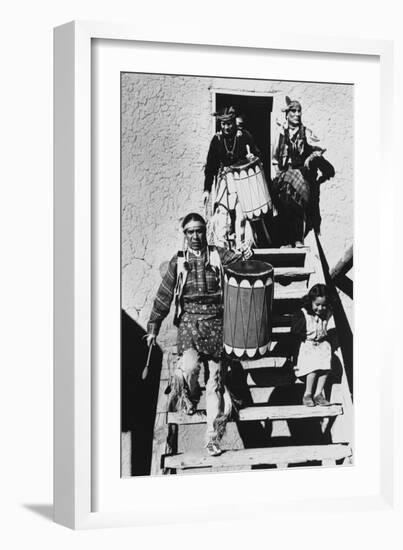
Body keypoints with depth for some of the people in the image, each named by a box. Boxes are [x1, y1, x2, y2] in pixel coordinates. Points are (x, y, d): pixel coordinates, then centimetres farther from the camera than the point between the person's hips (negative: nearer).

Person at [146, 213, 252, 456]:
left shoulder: (218, 255, 7)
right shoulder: (178, 262, 9)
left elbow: (234, 258, -11)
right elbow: (164, 296, 11)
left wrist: (244, 255, -36)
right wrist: (153, 327, 10)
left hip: (216, 320, 0)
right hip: (189, 320, 0)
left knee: (217, 377, -1)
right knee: (189, 366, -23)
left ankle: (214, 436, 5)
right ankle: (189, 397, 13)